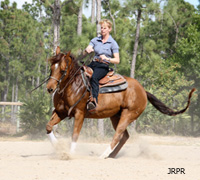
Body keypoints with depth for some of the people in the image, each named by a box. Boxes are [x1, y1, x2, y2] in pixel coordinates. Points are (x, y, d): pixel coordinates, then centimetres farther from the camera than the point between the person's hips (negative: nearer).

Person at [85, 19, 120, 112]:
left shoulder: (113, 43, 1)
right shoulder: (95, 40, 14)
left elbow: (117, 60, -3)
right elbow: (87, 49, 2)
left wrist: (107, 58, -21)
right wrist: (88, 50, -22)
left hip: (104, 66, -5)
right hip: (93, 63, 5)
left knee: (94, 77, -37)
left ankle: (94, 100, -50)